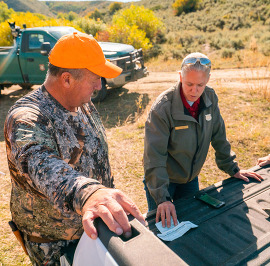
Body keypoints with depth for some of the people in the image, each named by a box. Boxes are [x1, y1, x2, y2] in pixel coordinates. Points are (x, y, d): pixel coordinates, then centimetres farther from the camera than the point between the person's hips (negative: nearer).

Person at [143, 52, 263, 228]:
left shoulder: (210, 98, -10)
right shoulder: (163, 107, -27)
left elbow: (219, 137, 2)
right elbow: (154, 156, -29)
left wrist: (233, 169, 7)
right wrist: (162, 198, -34)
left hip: (191, 179, 5)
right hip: (163, 178, -4)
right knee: (161, 223, 9)